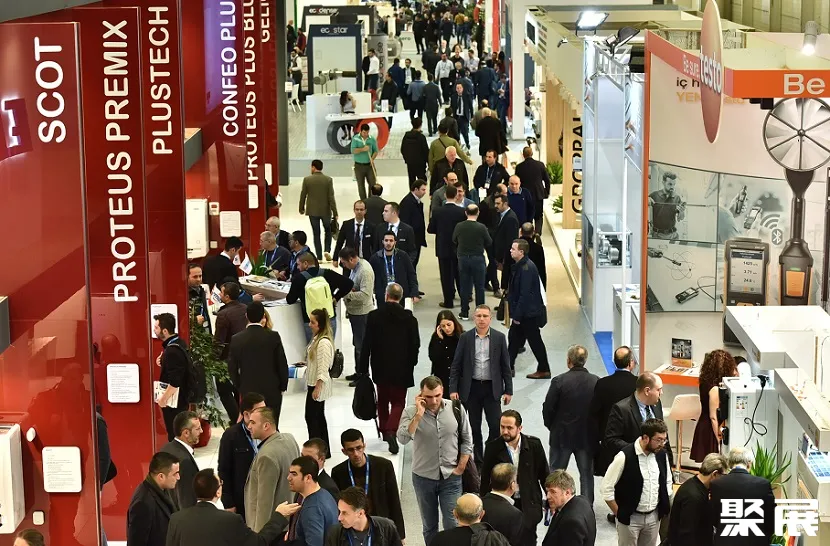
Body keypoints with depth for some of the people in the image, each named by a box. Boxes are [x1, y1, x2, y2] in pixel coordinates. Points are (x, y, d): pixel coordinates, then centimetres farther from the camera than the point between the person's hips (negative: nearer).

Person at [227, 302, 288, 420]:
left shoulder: (236, 339, -5)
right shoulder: (274, 337, -9)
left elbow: (232, 368, 1)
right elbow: (282, 365, -5)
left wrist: (240, 388, 13)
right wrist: (283, 387, 8)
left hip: (247, 392, 1)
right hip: (272, 391, -1)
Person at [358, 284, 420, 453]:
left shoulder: (374, 316, -8)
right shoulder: (409, 318, -7)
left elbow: (367, 344, -6)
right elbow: (415, 344, -2)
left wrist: (363, 368, 2)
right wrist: (411, 363, 15)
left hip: (380, 368, 1)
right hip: (401, 369, -1)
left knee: (383, 400, 19)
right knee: (398, 401, 4)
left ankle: (384, 430, 27)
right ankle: (391, 430, -18)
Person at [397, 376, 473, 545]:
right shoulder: (411, 412, -11)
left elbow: (466, 441, 2)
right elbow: (403, 439, -26)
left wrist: (460, 468, -3)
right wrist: (419, 414, -29)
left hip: (450, 477, 0)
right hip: (423, 478, 0)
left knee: (452, 525, -2)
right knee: (429, 526, 14)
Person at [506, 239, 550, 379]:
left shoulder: (527, 269, -23)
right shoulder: (519, 266, 7)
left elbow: (525, 294, -25)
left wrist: (517, 315, -21)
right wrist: (514, 313, 15)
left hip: (529, 313, -10)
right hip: (521, 312, 10)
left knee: (535, 341, 2)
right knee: (513, 337, 14)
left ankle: (544, 370, 13)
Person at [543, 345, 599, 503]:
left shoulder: (559, 381, -16)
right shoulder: (596, 382, -9)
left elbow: (548, 408, -11)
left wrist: (551, 427, 6)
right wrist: (595, 429, 11)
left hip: (562, 435, -2)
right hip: (587, 436, 2)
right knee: (587, 473, 12)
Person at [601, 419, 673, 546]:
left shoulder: (662, 455, -3)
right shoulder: (625, 457, -20)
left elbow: (667, 483, 13)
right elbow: (607, 488, -15)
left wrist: (664, 510, 9)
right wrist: (620, 514, -8)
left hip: (654, 516, 5)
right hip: (630, 518, -5)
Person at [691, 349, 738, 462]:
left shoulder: (705, 382, 2)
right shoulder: (714, 389, -23)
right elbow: (713, 417, -21)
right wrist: (719, 440, -15)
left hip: (703, 426, 9)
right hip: (710, 431, -9)